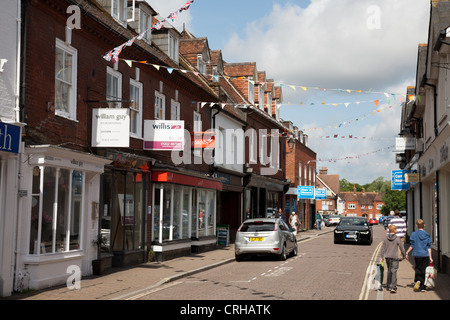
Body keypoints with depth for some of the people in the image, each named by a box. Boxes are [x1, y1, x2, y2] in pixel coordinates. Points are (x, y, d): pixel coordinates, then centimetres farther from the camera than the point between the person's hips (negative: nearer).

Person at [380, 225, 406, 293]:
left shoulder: (386, 239, 3)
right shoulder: (397, 238, -8)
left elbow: (383, 248, 6)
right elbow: (402, 248, -1)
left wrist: (382, 256, 13)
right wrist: (404, 256, 11)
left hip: (387, 257, 4)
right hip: (394, 257, -4)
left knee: (389, 271, 18)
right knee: (394, 272, -5)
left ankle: (388, 286, 26)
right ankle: (393, 287, -13)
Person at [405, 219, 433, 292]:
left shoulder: (414, 234, -5)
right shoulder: (427, 235, 1)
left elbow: (412, 246, -6)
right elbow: (429, 247, 0)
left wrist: (407, 253, 5)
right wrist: (430, 257, 1)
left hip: (417, 255, -1)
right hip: (425, 255, 1)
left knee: (417, 270, 9)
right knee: (424, 271, 8)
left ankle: (417, 281, -18)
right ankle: (422, 287, 8)